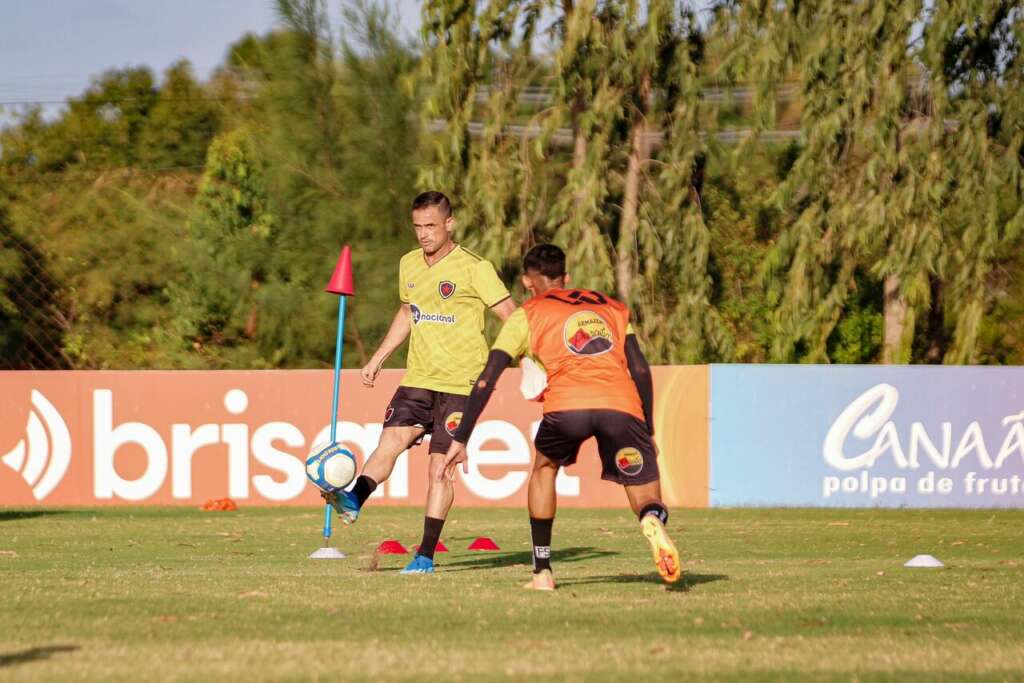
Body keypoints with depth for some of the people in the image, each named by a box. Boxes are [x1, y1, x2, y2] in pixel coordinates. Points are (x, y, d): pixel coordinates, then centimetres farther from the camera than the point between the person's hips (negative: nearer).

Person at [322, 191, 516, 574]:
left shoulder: (473, 268, -9)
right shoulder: (409, 265, 11)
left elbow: (511, 317, -9)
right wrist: (378, 359, 23)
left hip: (460, 384, -5)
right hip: (418, 380, 5)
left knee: (439, 467, -7)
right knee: (390, 441, -19)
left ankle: (426, 556, -3)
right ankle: (353, 501, -37)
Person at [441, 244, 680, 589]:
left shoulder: (527, 316, 23)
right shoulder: (612, 308, 31)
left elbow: (487, 379, 16)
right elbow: (641, 370, 22)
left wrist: (460, 440, 18)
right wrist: (649, 431, 26)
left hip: (567, 405, -1)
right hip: (622, 405, 1)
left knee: (544, 467, 30)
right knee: (647, 502, 9)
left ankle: (542, 571, 24)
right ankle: (653, 521, -30)